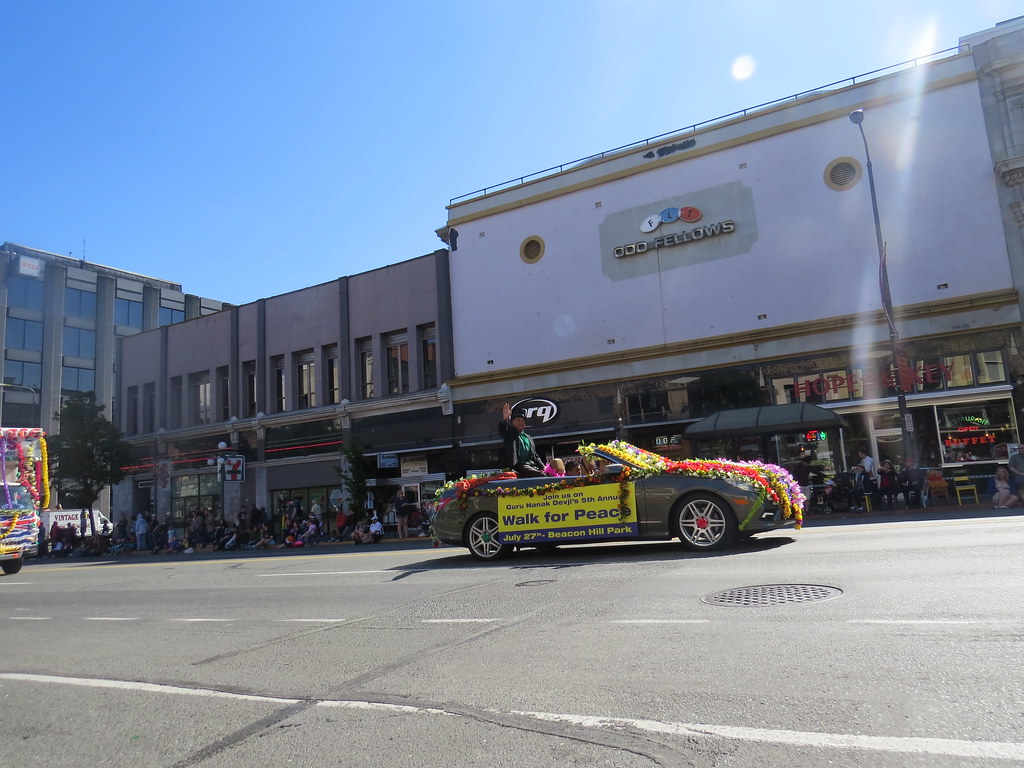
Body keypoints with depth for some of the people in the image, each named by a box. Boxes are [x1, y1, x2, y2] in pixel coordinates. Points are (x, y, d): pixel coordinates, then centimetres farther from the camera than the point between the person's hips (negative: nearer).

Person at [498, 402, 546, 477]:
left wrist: (543, 467, 10)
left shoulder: (529, 438, 28)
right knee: (541, 475, -29)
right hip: (519, 465, -6)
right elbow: (501, 430, -11)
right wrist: (505, 419, -34)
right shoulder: (510, 434, 12)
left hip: (533, 466, 6)